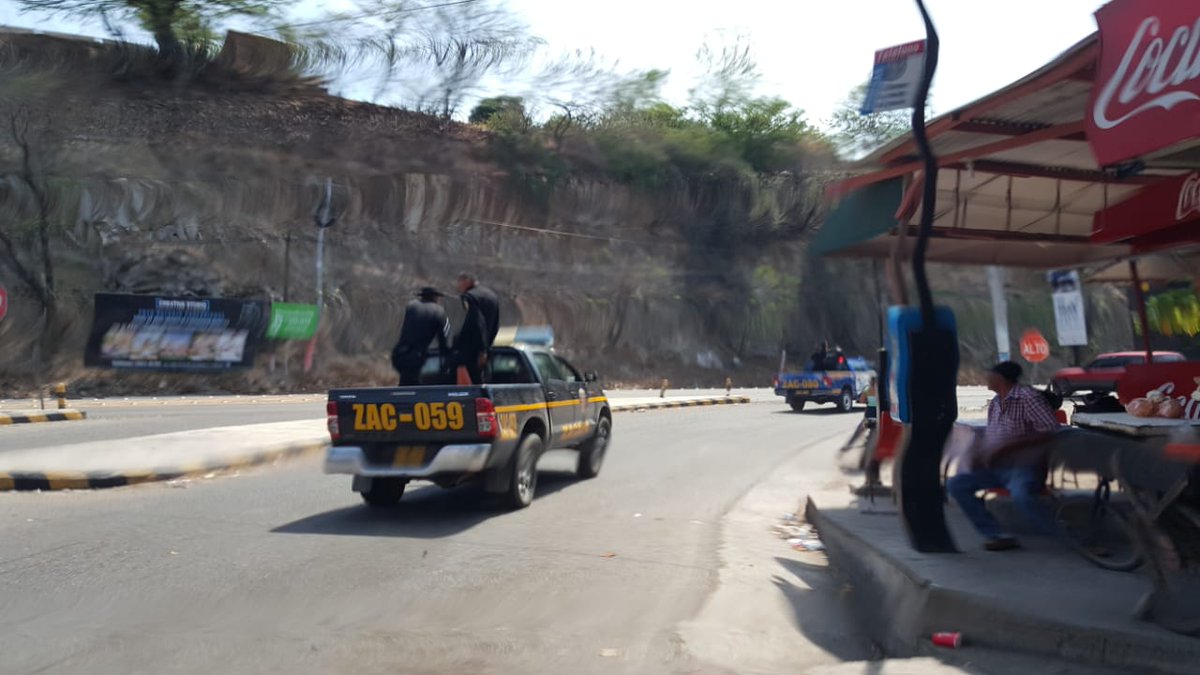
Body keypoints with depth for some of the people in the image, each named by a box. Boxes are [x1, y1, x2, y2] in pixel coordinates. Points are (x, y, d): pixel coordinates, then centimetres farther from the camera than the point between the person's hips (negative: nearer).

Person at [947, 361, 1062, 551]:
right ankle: (999, 535, -14)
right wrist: (977, 453, 0)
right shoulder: (994, 404, 14)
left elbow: (1050, 430, -19)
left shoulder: (1027, 397, -10)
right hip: (996, 468, 8)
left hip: (1024, 467, -8)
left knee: (1021, 495, -38)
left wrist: (1008, 446, -23)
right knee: (956, 484, -9)